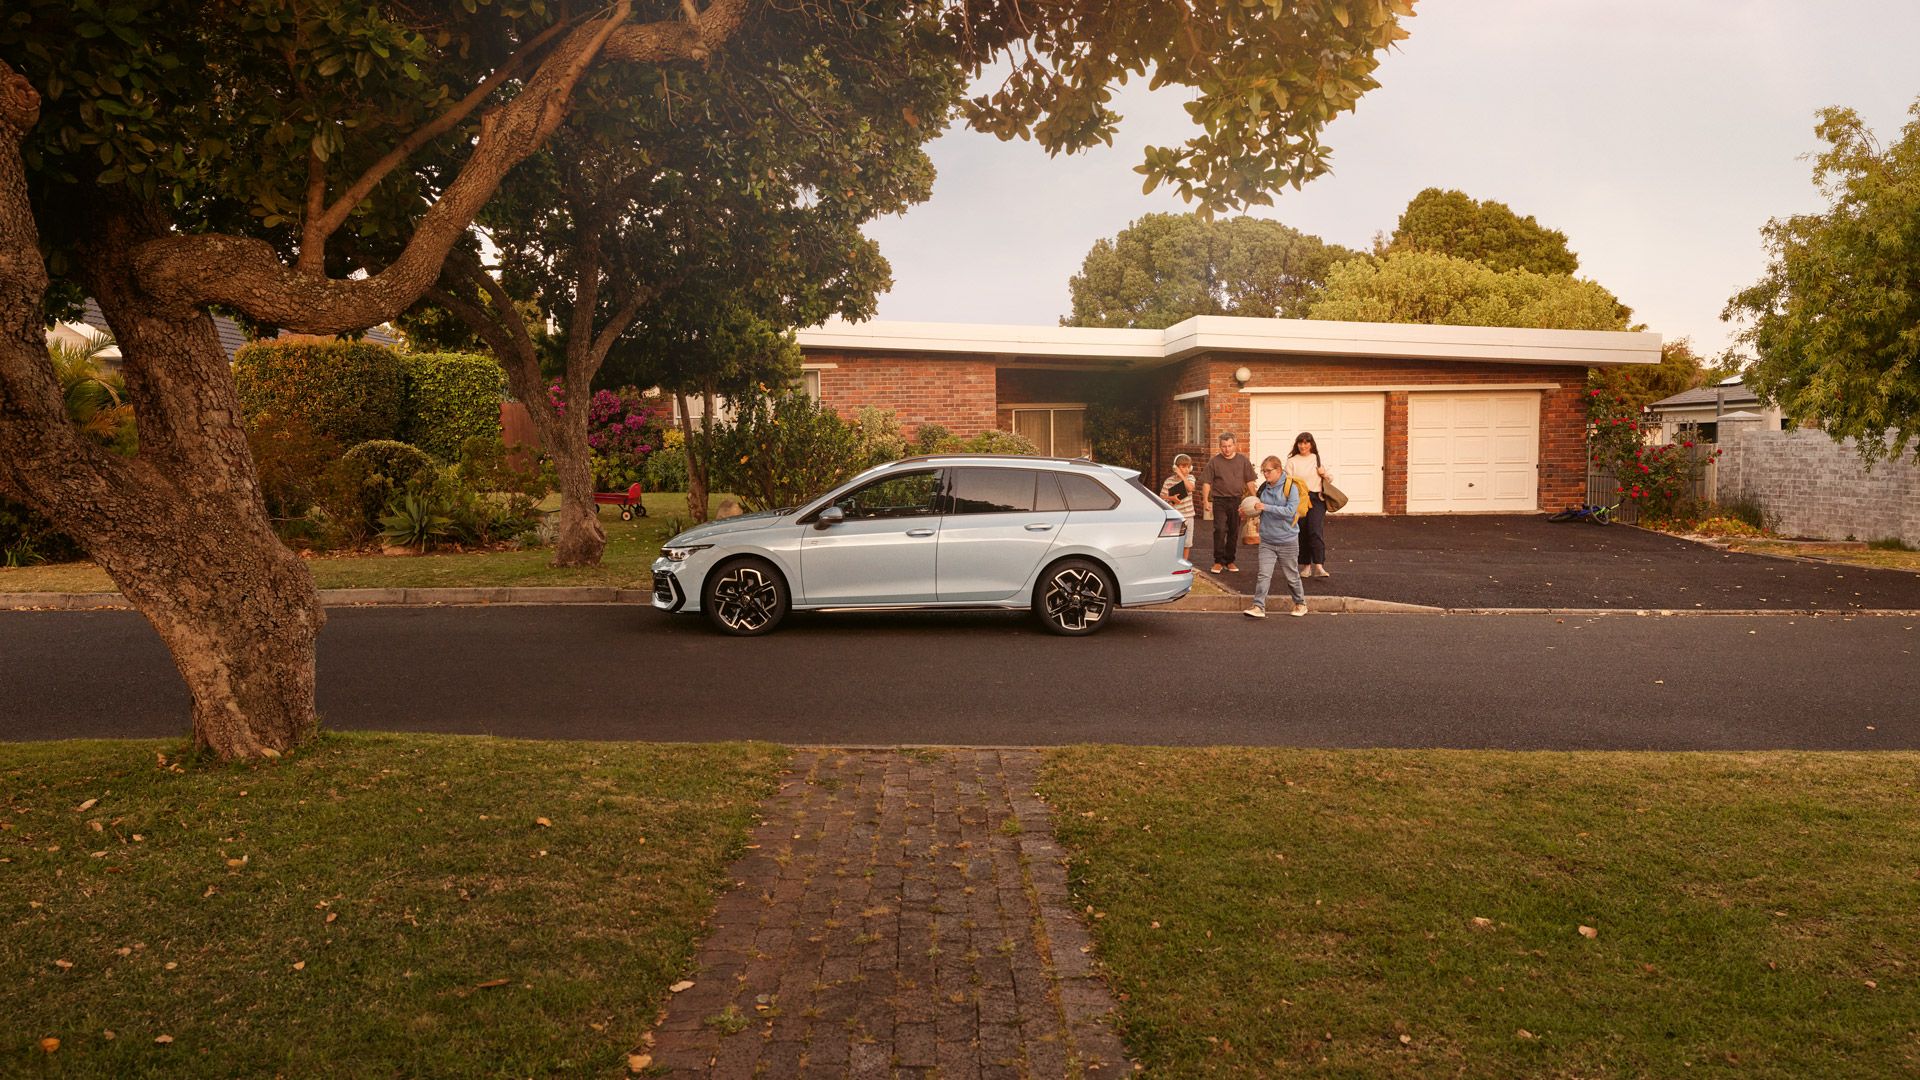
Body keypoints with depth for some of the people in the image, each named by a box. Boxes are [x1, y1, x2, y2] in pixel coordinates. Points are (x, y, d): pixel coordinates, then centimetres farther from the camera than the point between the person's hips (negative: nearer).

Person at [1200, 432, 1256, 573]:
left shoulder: (1243, 461, 7)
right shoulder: (1214, 461, 1)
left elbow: (1250, 482, 8)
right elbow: (1206, 483, 1)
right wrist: (1206, 500, -9)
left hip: (1237, 501, 2)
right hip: (1219, 501, -2)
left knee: (1234, 532, 8)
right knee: (1220, 530, -11)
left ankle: (1229, 561, 18)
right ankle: (1218, 561, -3)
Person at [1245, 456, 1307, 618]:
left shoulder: (1291, 487, -11)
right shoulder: (1264, 488, 5)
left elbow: (1290, 511, -21)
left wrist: (1266, 507, -24)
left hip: (1287, 541, -4)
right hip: (1267, 540, 4)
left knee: (1292, 575, 12)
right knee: (1263, 575, -7)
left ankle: (1300, 603, 30)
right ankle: (1258, 606, -9)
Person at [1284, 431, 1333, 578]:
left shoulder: (1319, 459, 13)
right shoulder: (1292, 461, 7)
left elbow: (1330, 480, 20)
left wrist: (1324, 474, -1)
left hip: (1316, 499, 0)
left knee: (1316, 530, -15)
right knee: (1302, 533, 3)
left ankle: (1319, 566, -20)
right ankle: (1306, 565, 14)